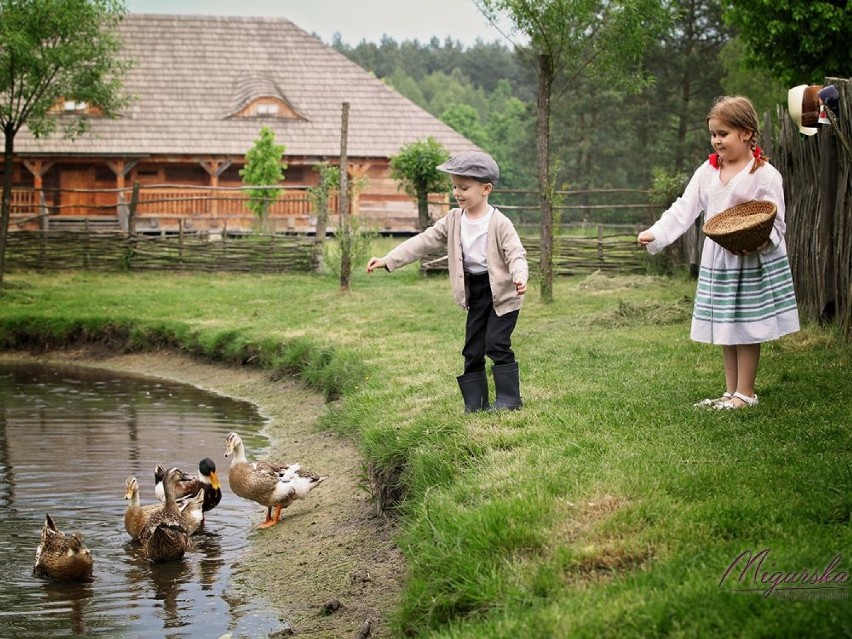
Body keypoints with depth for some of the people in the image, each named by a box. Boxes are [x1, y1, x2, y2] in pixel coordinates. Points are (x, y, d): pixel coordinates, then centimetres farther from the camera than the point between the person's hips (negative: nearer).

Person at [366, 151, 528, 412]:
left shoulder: (499, 223, -15)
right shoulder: (453, 221, 3)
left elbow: (515, 253, -20)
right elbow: (423, 242, 3)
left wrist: (519, 276, -43)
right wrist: (387, 260, -4)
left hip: (501, 291, -7)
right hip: (474, 292, 7)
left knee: (497, 343, -12)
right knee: (473, 349, 9)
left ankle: (508, 398, -2)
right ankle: (475, 402, 16)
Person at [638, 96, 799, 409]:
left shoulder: (764, 175, -11)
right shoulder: (707, 172, 6)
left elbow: (775, 222, -11)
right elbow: (684, 209, 3)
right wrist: (656, 234, -10)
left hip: (753, 262, -6)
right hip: (717, 260, 6)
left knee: (746, 328, 0)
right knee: (725, 330, 12)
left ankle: (745, 392, 9)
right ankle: (731, 392, 21)